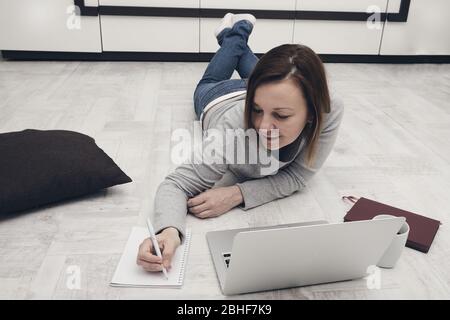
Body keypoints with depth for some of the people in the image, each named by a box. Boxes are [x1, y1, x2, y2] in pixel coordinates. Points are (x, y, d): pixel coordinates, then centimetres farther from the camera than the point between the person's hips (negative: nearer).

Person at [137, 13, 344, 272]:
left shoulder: (329, 113, -46)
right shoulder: (233, 130, -51)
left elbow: (297, 175, -36)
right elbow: (179, 184, -45)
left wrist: (238, 193, -51)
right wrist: (169, 231, -67)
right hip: (219, 100, -1)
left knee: (253, 76, 39)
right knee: (209, 85, 37)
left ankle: (240, 33, 59)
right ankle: (232, 35, 53)